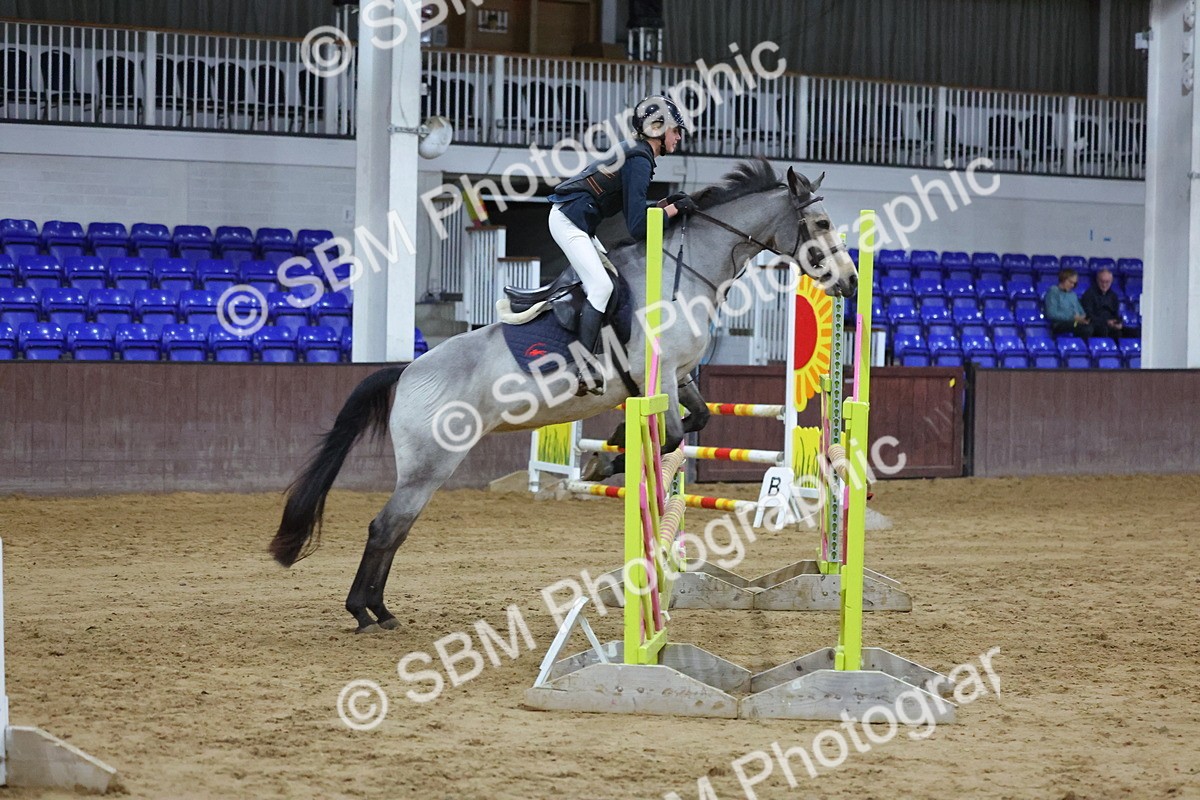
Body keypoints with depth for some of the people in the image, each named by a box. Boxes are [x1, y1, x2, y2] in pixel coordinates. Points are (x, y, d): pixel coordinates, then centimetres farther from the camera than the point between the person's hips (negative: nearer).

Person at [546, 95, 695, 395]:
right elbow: (637, 227, -20)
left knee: (602, 282, 12)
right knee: (601, 286, -17)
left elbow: (633, 209, 19)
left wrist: (665, 203, 7)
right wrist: (674, 209, -12)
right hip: (569, 220, -11)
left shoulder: (635, 153, 13)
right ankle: (585, 371, -20)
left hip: (577, 223, 11)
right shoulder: (639, 161, -17)